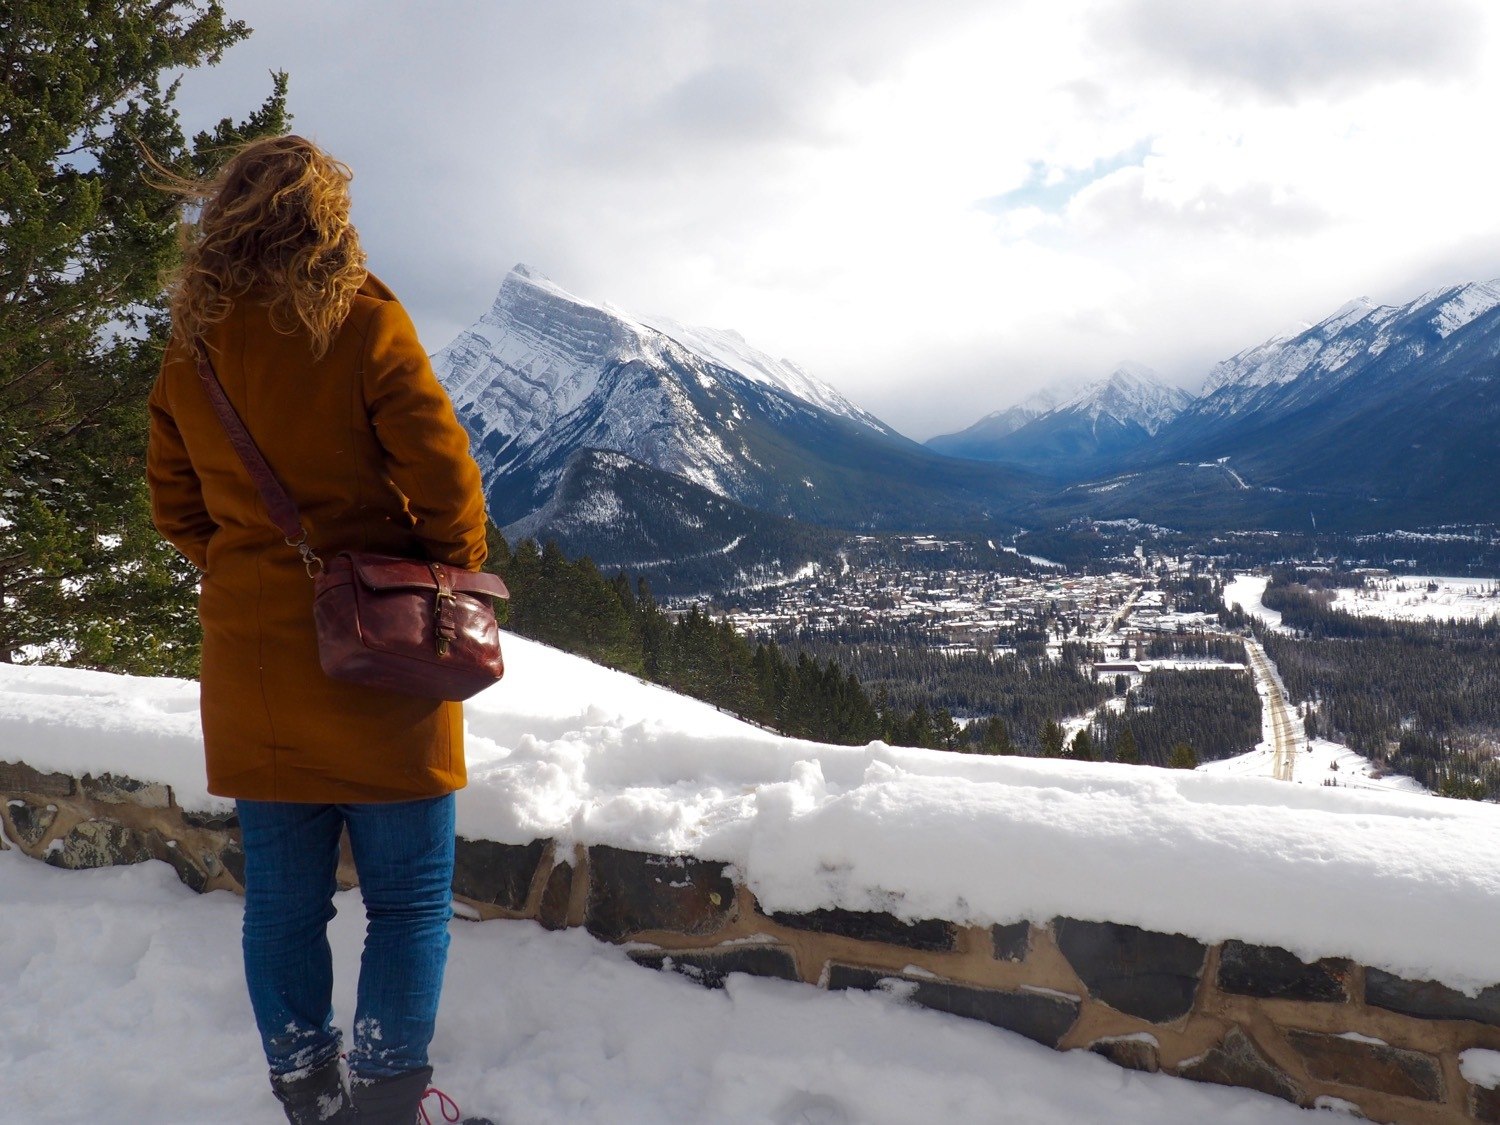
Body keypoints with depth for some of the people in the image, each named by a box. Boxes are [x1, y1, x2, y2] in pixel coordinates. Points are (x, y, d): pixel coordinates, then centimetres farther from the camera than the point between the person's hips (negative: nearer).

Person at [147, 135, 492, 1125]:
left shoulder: (191, 347, 3)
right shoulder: (362, 322, -13)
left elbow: (178, 505, 9)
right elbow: (444, 475, -13)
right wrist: (452, 582, 1)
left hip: (251, 661, 5)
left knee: (284, 898, 15)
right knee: (410, 901, 8)